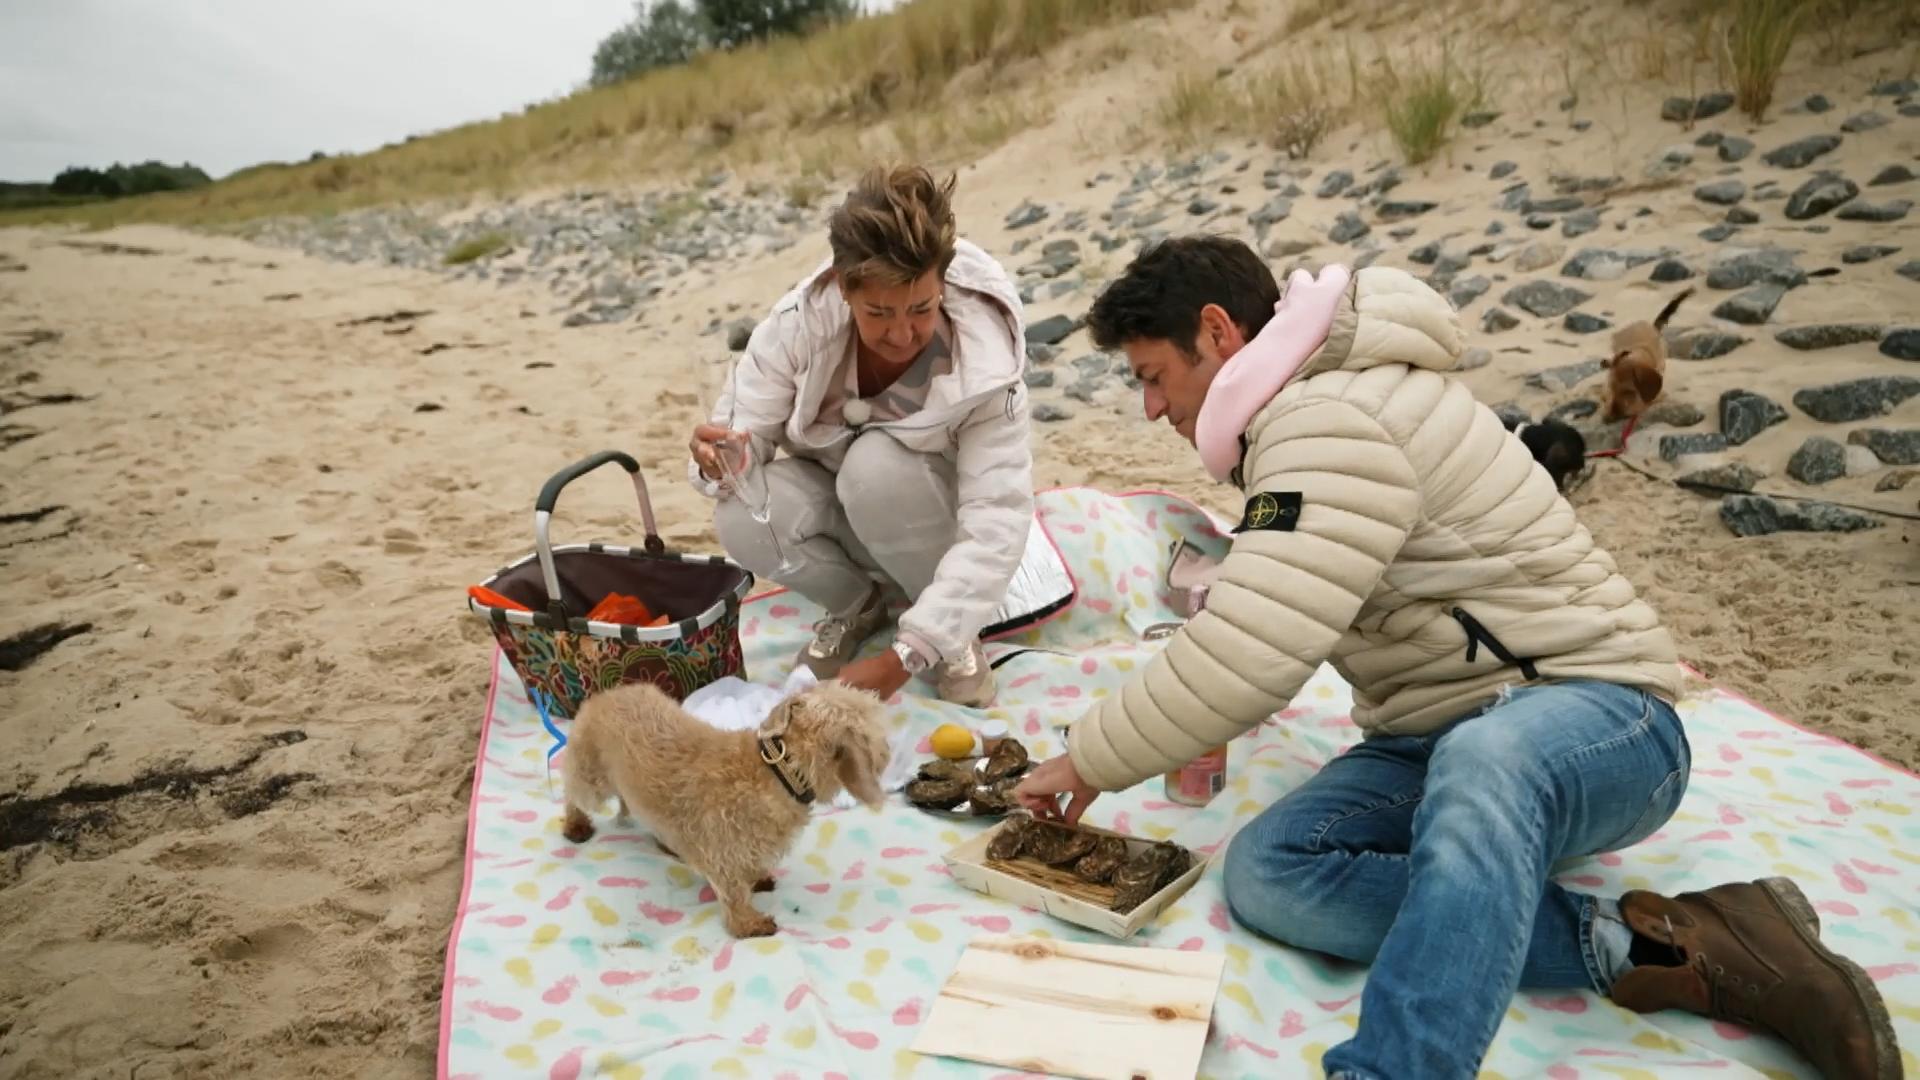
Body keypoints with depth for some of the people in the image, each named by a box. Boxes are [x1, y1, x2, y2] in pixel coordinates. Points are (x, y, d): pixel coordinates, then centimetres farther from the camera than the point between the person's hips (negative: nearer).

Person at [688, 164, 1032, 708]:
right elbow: (746, 431, -18)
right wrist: (721, 457, -45)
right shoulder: (801, 319, -24)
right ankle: (857, 603, 3)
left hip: (929, 521, -2)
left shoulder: (984, 360, -30)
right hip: (839, 513, 3)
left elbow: (996, 526, -34)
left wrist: (903, 657, -41)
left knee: (878, 464, -35)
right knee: (743, 521, -29)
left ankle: (953, 626, -8)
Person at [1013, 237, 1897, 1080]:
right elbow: (1267, 631, 25)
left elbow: (1248, 656, -28)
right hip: (1442, 743, 9)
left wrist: (1090, 760, -13)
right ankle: (1645, 944, -17)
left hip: (1595, 715, -9)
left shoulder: (1330, 420, -19)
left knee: (1479, 765, -43)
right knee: (1265, 871, -18)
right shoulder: (1310, 408, 13)